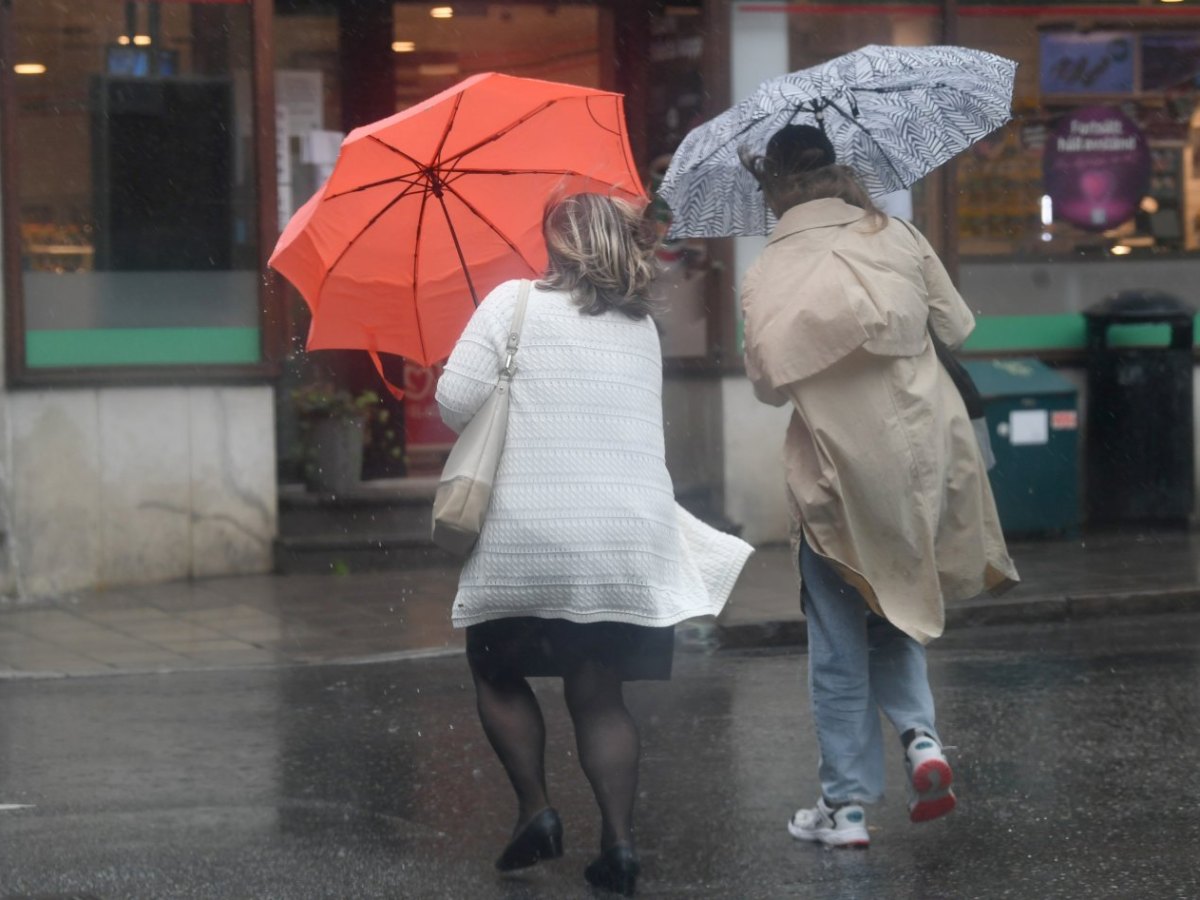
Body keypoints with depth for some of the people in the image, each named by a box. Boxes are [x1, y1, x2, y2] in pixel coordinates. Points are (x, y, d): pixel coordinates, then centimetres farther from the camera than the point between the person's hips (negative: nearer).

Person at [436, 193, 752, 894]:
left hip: (530, 538, -4)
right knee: (600, 694, 9)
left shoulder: (514, 303, -3)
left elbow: (456, 400, -8)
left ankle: (536, 810, 3)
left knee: (499, 673, 16)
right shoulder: (643, 328, 12)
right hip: (632, 540, 4)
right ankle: (620, 842, -3)